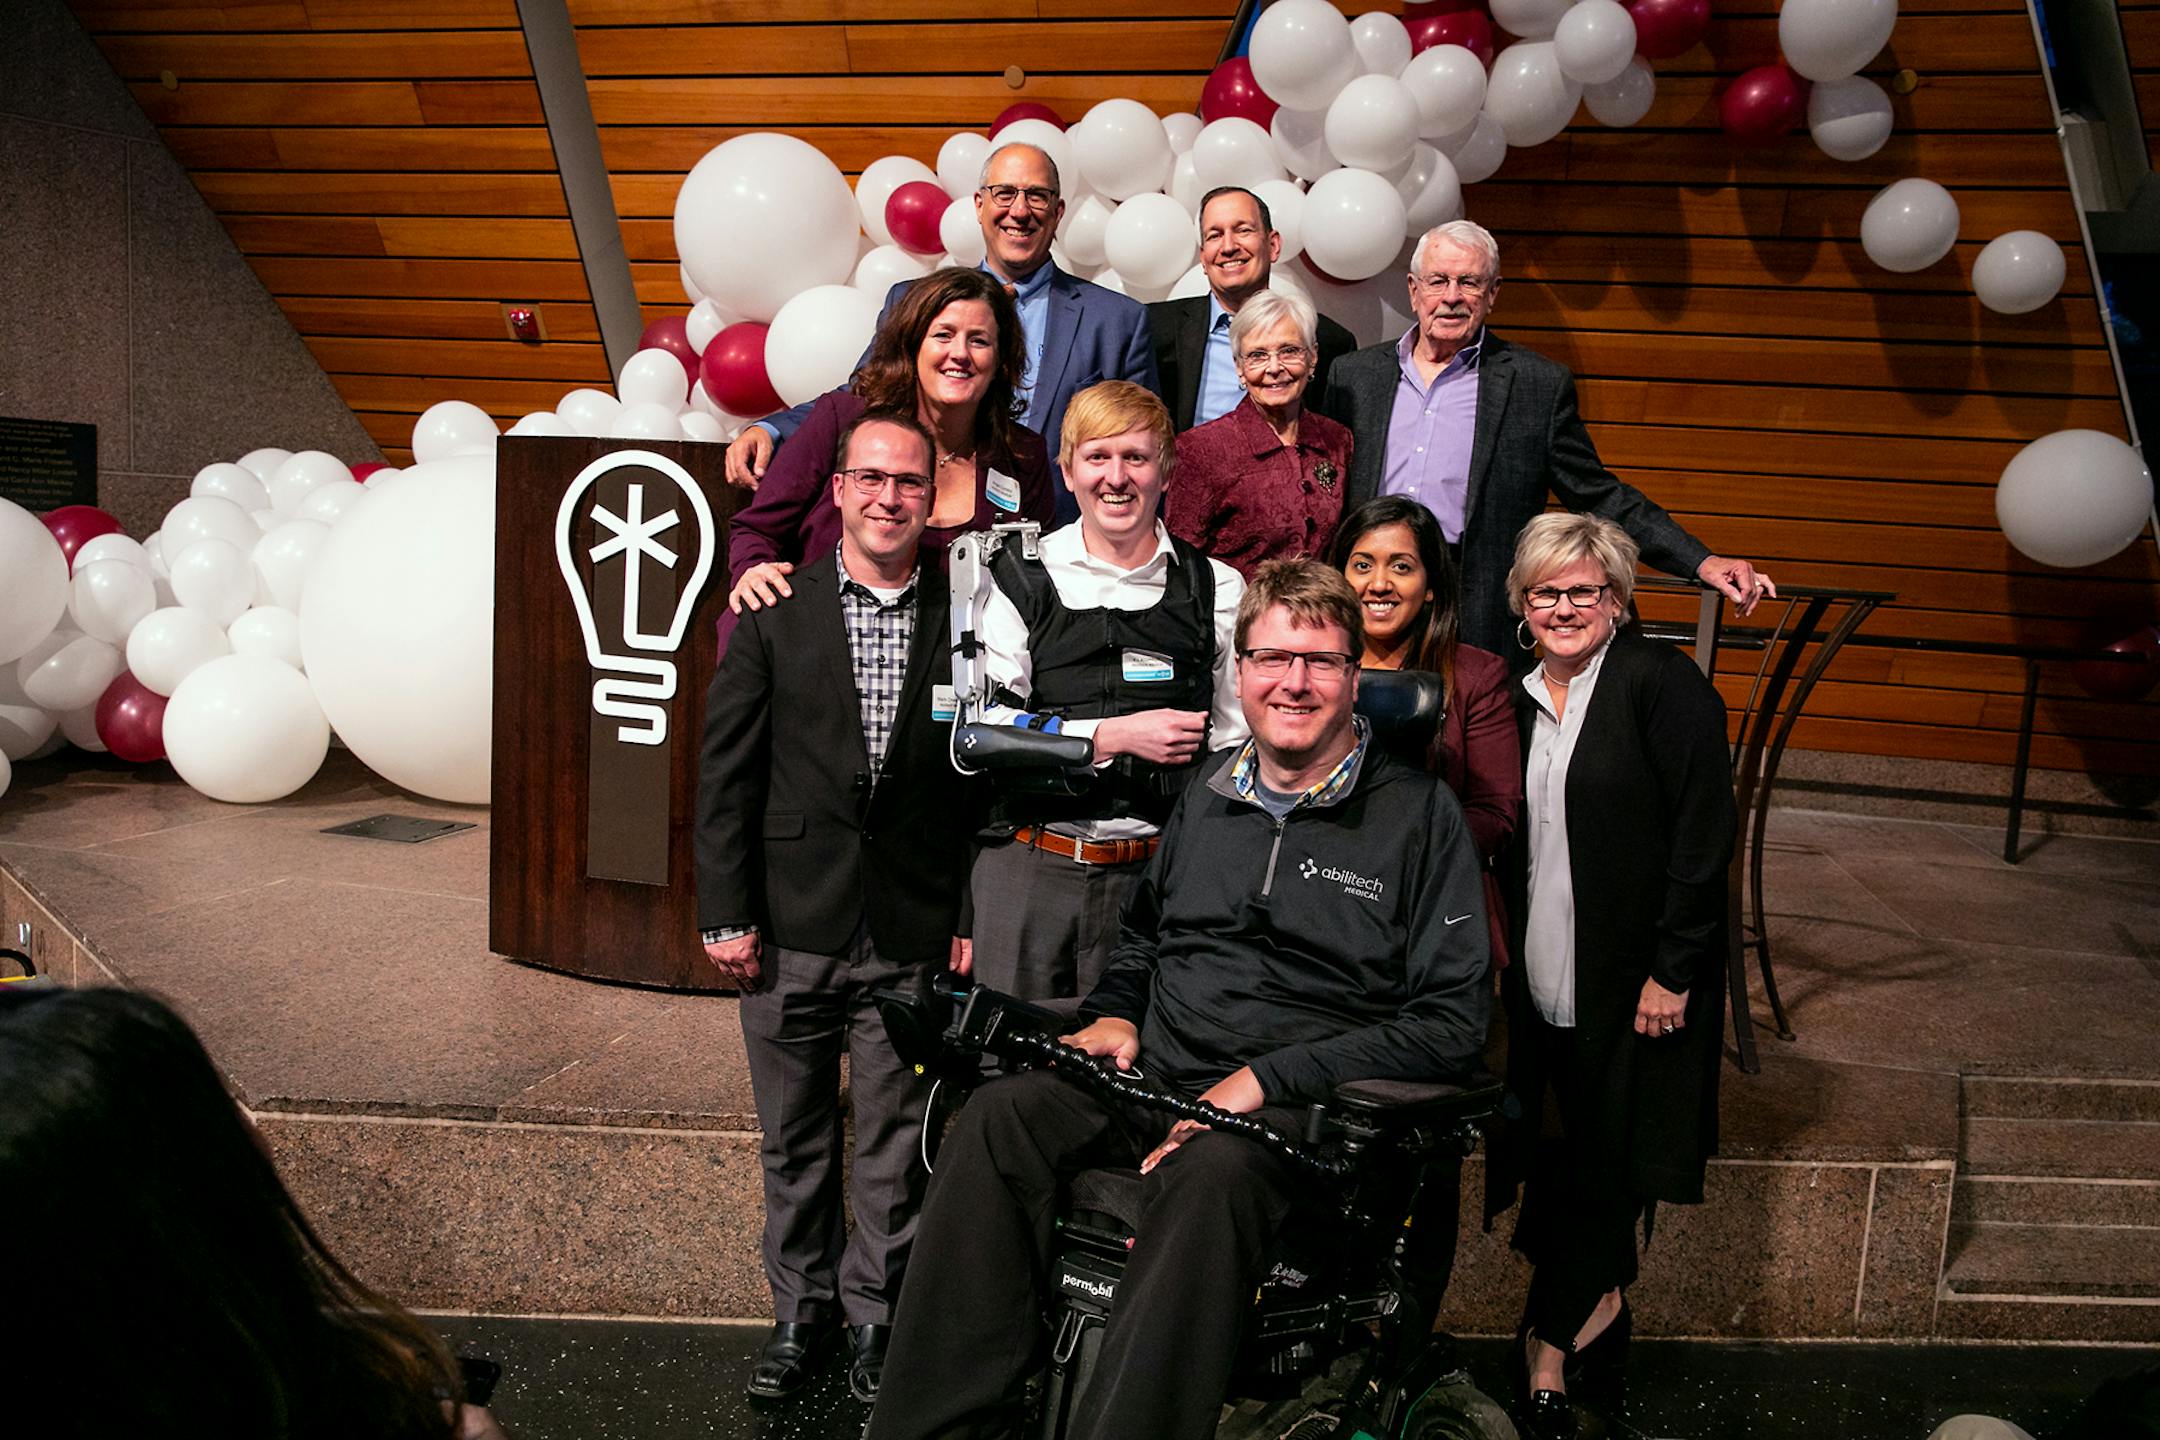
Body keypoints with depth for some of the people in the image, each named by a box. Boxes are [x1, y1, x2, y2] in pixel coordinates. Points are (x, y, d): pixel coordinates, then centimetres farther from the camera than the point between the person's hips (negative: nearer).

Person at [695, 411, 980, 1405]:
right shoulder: (775, 611, 1)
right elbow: (727, 770, 0)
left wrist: (975, 918, -1)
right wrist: (726, 913, -4)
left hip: (915, 937, 0)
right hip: (792, 926, 1)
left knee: (896, 1140, 9)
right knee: (794, 1136, 14)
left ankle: (877, 1313, 28)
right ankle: (801, 1306, 32)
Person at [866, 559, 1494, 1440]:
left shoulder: (1419, 814, 1)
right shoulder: (1208, 799, 16)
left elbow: (1454, 1020, -6)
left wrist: (1268, 1079, -13)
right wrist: (1116, 1013, 9)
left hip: (1295, 1111, -4)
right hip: (1153, 1081, 5)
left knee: (1212, 1172, -38)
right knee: (998, 1117, -23)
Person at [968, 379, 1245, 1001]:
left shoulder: (1218, 590, 5)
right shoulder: (1022, 579, 1)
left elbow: (1238, 747, 7)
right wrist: (1114, 736, -12)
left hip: (1159, 871, 1)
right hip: (1027, 869, 0)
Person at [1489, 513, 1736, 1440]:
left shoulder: (1662, 685, -10)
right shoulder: (1519, 699, 10)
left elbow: (1704, 833, -13)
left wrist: (1673, 969, -15)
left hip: (1637, 979, -5)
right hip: (1545, 978, 5)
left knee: (1605, 1149, 4)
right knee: (1567, 1156, 10)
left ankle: (1551, 1344, 18)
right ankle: (1597, 1308, 29)